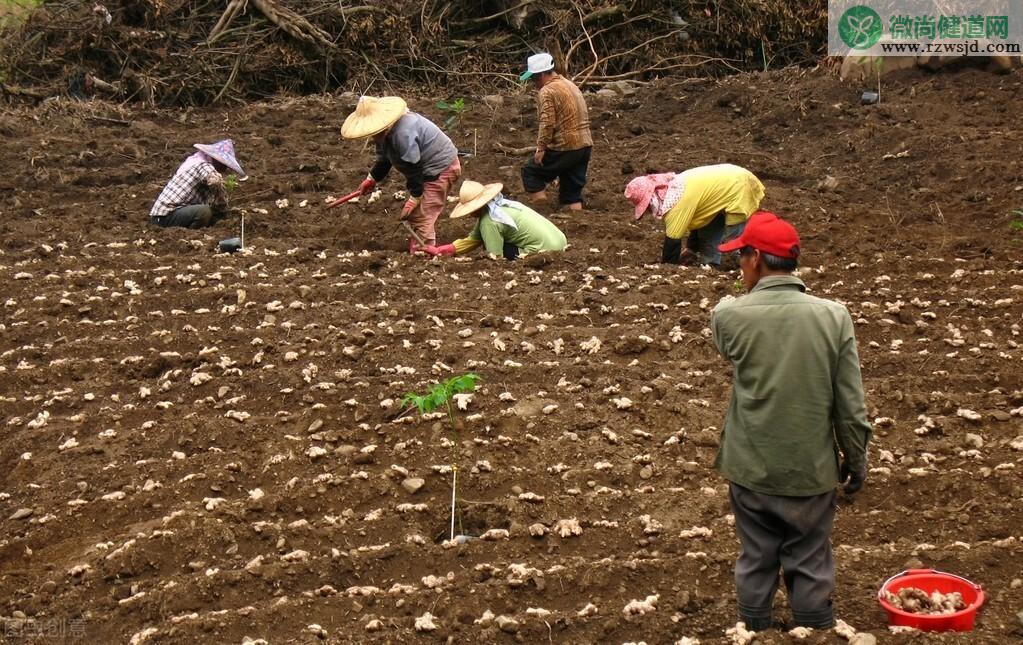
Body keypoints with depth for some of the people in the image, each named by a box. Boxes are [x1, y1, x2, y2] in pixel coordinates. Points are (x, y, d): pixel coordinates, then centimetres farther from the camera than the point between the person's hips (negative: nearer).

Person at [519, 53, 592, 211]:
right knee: (572, 190, 13)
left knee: (530, 171, 7)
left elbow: (547, 124, -20)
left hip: (564, 148, -8)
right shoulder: (570, 85, 17)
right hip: (585, 145, 8)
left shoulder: (546, 92, -12)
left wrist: (541, 148, -13)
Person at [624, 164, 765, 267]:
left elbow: (672, 241, -16)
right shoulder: (675, 186, 5)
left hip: (739, 189, -10)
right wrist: (691, 249, 17)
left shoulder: (674, 201, -23)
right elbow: (697, 214, 17)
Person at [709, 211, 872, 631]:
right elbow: (851, 405, -7)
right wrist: (856, 459, 7)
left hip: (750, 468, 0)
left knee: (755, 562, 17)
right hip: (811, 470, 0)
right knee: (810, 566, 15)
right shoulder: (833, 316, -12)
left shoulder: (730, 316, -15)